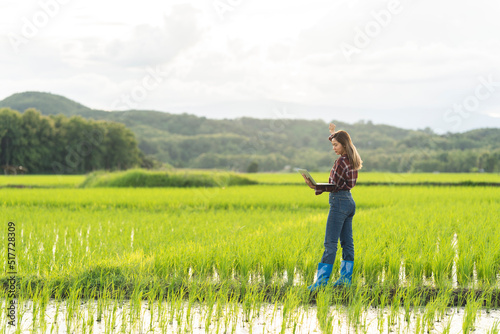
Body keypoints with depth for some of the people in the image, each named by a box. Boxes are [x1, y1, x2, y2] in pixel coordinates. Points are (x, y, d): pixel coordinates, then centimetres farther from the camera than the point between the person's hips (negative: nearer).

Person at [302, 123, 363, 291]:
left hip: (339, 201, -10)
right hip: (350, 202, 10)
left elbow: (335, 186, -18)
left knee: (330, 243, -9)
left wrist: (315, 187, -24)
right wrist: (333, 134, 40)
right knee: (347, 242, 9)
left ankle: (322, 279, -10)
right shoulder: (352, 159, 10)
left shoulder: (342, 161, -16)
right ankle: (346, 277, 11)